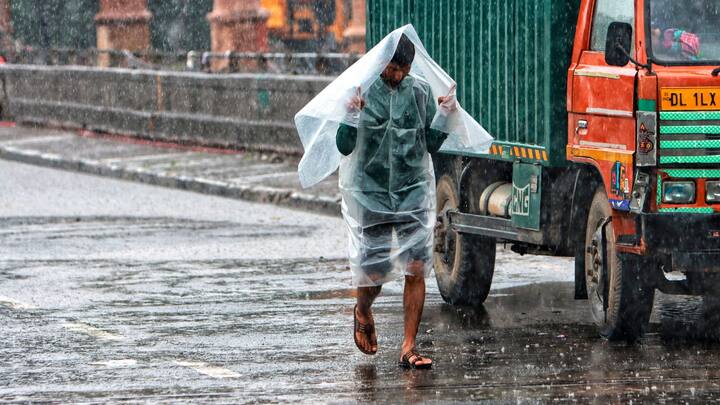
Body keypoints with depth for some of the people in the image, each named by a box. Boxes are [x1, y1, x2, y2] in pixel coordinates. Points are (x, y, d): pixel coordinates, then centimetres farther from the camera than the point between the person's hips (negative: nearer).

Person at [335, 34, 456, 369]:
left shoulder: (420, 91, 2)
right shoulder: (361, 92, -5)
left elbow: (431, 145, 7)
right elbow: (344, 147, -6)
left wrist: (444, 117, -7)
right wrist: (351, 118, -22)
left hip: (414, 191, 2)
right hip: (371, 193, -2)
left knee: (416, 269, -9)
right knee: (374, 272, 2)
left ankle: (408, 348, -4)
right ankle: (363, 312, 39)